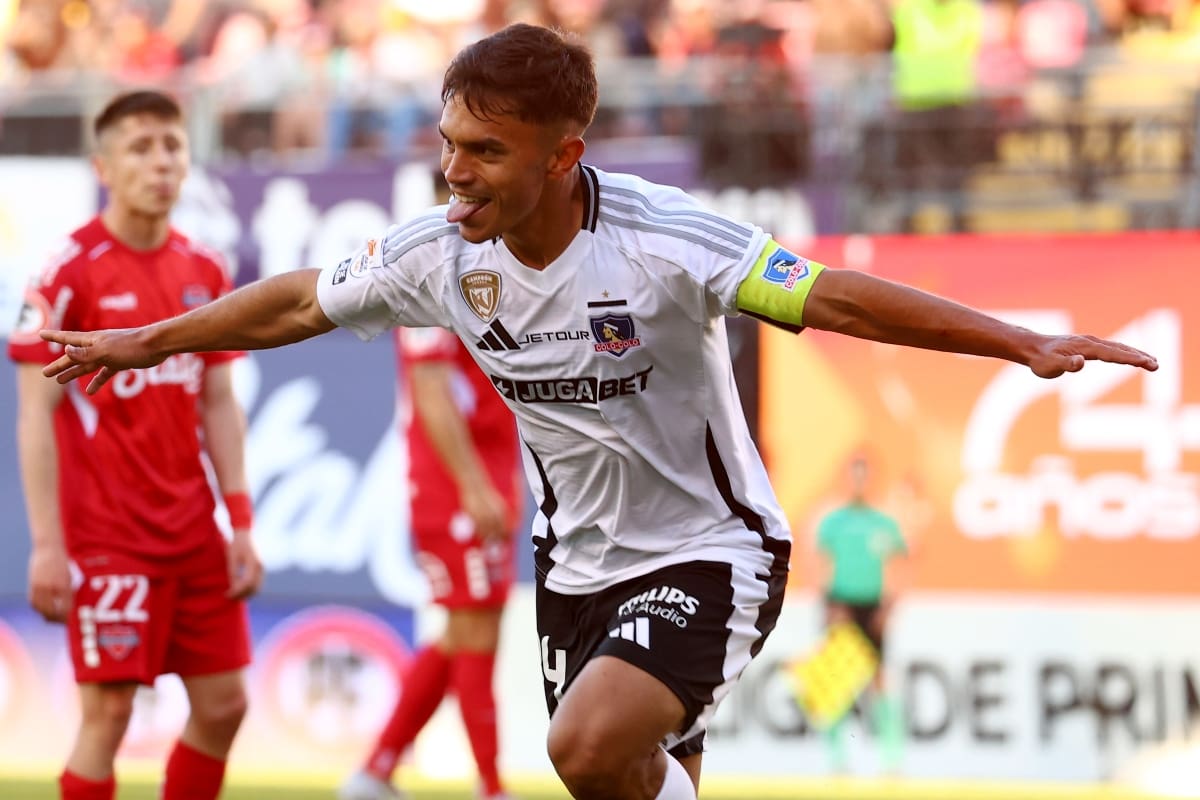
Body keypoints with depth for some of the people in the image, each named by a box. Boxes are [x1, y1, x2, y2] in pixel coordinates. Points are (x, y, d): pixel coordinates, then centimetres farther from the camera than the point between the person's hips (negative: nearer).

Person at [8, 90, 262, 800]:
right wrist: (47, 545, -15)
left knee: (223, 705, 7)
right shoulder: (69, 272, -9)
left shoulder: (205, 273, 9)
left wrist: (242, 524, 7)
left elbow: (219, 406, 13)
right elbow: (37, 414, -10)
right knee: (108, 713, -7)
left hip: (195, 531, 6)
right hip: (107, 533, -6)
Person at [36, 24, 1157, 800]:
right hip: (579, 561, 6)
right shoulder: (443, 253, -9)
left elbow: (834, 298, -28)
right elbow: (298, 302, 8)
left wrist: (1025, 344, -36)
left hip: (707, 554, -6)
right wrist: (144, 343, 19)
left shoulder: (660, 240, -25)